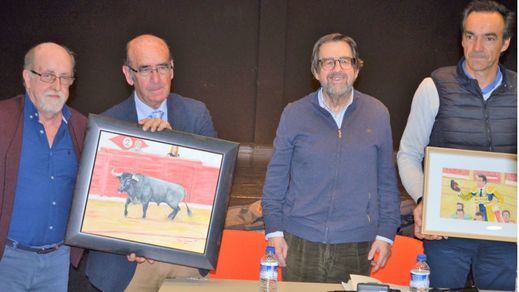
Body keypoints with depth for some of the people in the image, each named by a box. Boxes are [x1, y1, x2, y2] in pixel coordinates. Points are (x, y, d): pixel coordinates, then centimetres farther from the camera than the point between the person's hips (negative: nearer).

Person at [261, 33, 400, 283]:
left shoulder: (377, 114, 4)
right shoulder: (295, 114, 2)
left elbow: (386, 180, 7)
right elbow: (276, 177, 5)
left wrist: (386, 233, 4)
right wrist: (274, 231, 1)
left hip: (356, 247, 0)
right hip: (300, 243, 0)